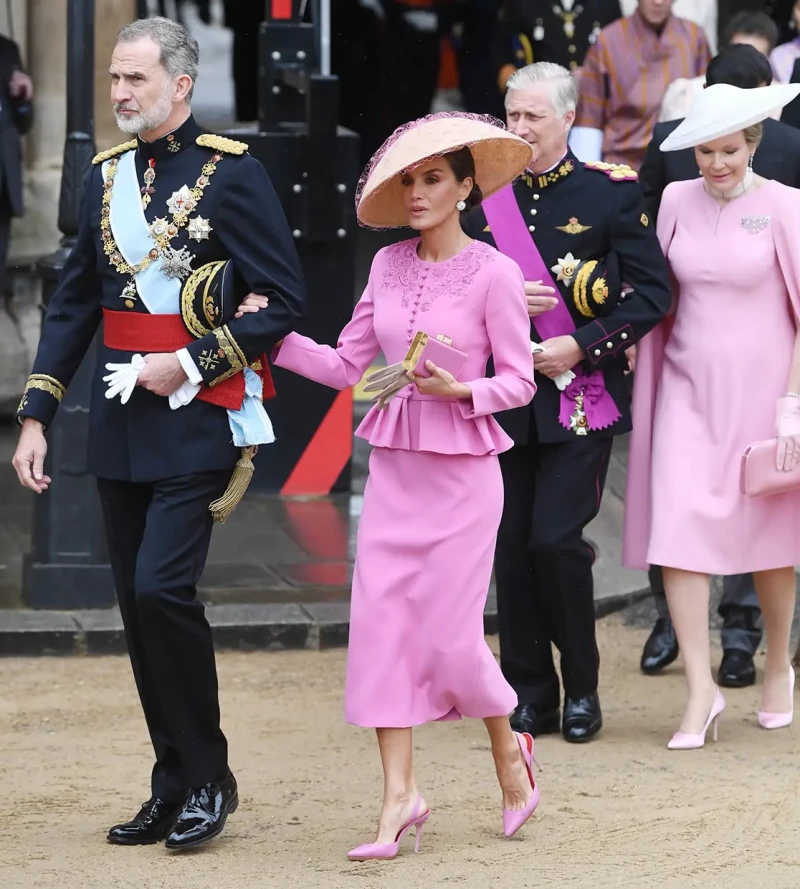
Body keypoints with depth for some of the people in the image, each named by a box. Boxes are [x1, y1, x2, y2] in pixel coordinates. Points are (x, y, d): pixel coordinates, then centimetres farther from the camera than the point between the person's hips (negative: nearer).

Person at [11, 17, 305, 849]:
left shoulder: (232, 173, -7)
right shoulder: (106, 174, 11)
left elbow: (282, 301, -8)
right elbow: (73, 303, 15)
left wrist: (189, 362, -15)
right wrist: (36, 415, 9)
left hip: (196, 419, -6)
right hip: (120, 426, 6)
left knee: (161, 587, -16)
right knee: (138, 608, 8)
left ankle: (209, 776, -1)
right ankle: (174, 787, 17)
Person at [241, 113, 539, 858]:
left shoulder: (493, 273, -9)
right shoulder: (389, 265, 6)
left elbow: (519, 382, -5)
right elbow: (346, 365, 8)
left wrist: (457, 390, -22)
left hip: (462, 471, -5)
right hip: (394, 467, 5)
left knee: (448, 631, -3)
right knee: (380, 620, -3)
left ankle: (507, 747, 26)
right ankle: (399, 795, 1)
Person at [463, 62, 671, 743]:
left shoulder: (610, 192, -4)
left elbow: (652, 292, -5)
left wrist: (582, 346, -14)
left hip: (582, 395, -4)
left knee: (557, 540, -10)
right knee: (512, 546, 4)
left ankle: (582, 689, 7)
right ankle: (530, 693, 14)